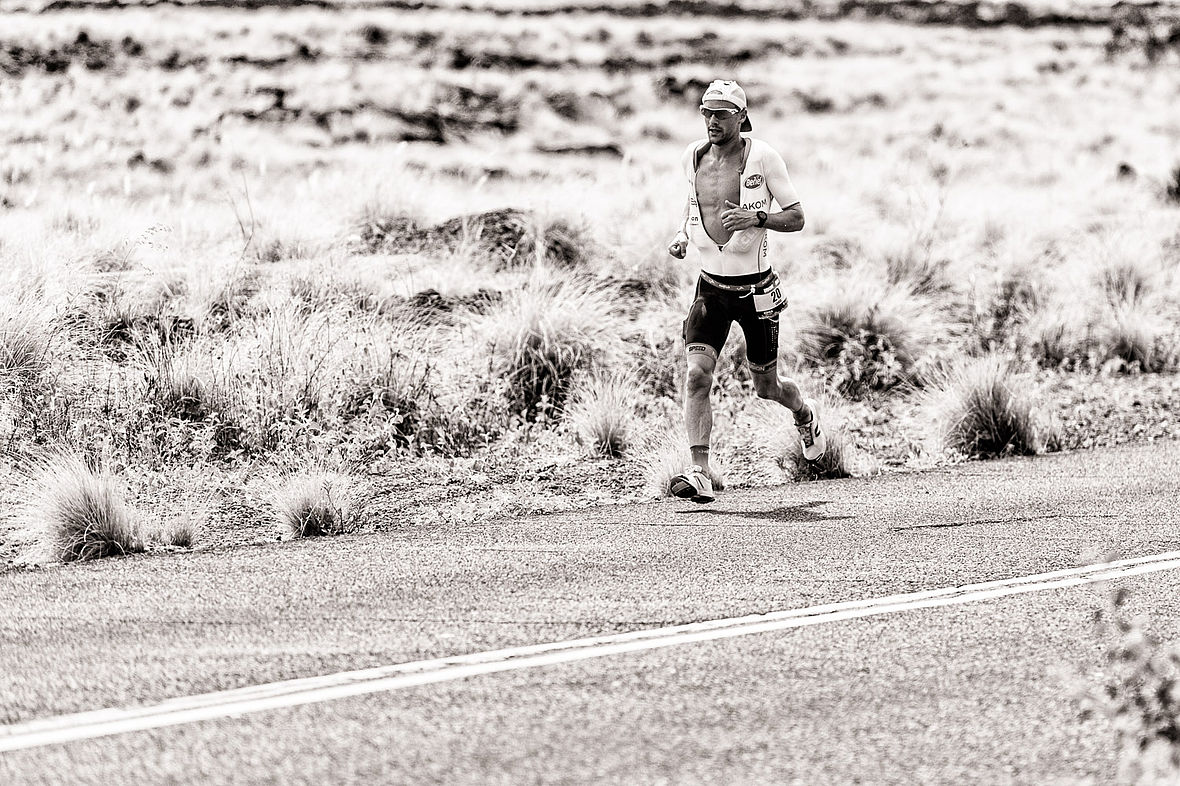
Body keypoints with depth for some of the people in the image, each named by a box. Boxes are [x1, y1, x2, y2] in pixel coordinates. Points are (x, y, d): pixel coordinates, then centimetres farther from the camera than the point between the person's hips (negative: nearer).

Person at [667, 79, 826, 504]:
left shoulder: (763, 158, -13)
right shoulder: (693, 157, 0)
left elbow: (796, 218, -10)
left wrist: (756, 218, -28)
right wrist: (682, 235, 2)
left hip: (755, 289, -3)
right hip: (711, 288, 3)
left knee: (766, 387, 11)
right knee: (697, 376, -18)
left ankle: (804, 413, 47)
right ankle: (700, 474, -20)